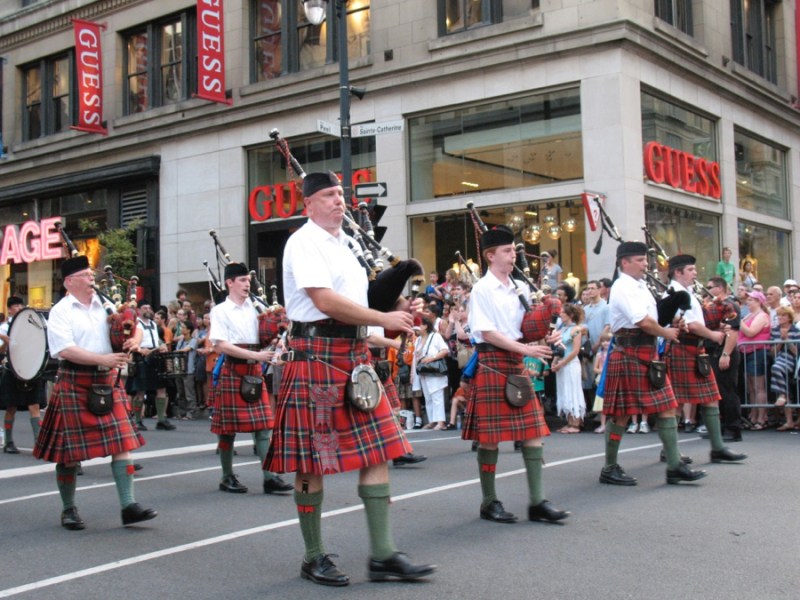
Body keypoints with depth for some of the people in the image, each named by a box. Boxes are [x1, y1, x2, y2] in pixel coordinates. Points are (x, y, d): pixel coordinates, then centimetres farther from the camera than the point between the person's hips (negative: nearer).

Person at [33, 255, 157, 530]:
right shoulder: (60, 311, -5)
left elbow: (135, 327, 16)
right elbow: (66, 350, -17)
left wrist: (134, 340, -8)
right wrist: (104, 359, -26)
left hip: (107, 382, 4)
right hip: (74, 383, -4)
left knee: (122, 443, -3)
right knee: (70, 449, 5)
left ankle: (129, 506, -1)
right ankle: (68, 509, 20)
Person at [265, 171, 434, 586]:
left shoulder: (347, 243, 18)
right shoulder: (304, 243, -8)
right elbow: (326, 302, -19)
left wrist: (397, 310, 3)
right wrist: (385, 319, -15)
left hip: (355, 355, 8)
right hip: (316, 354, -8)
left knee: (377, 454, 4)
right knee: (312, 461, 2)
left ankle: (383, 556, 10)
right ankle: (314, 558, 15)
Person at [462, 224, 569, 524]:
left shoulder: (520, 288, 13)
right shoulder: (482, 289, -6)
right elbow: (488, 333, -14)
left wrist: (543, 338, -6)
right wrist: (526, 349, -19)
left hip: (517, 363, 7)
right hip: (492, 362, -7)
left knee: (533, 431, 3)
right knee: (490, 435, 0)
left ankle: (537, 501, 8)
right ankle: (489, 502, 12)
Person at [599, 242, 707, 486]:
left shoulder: (640, 286, 15)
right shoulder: (623, 288, -14)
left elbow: (652, 317, 21)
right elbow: (644, 322, -23)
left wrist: (671, 324, 0)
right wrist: (667, 333, -7)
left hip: (649, 354, 9)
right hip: (629, 354, -9)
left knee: (667, 407, 5)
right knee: (621, 413, 0)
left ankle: (674, 466, 8)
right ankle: (609, 469, 11)